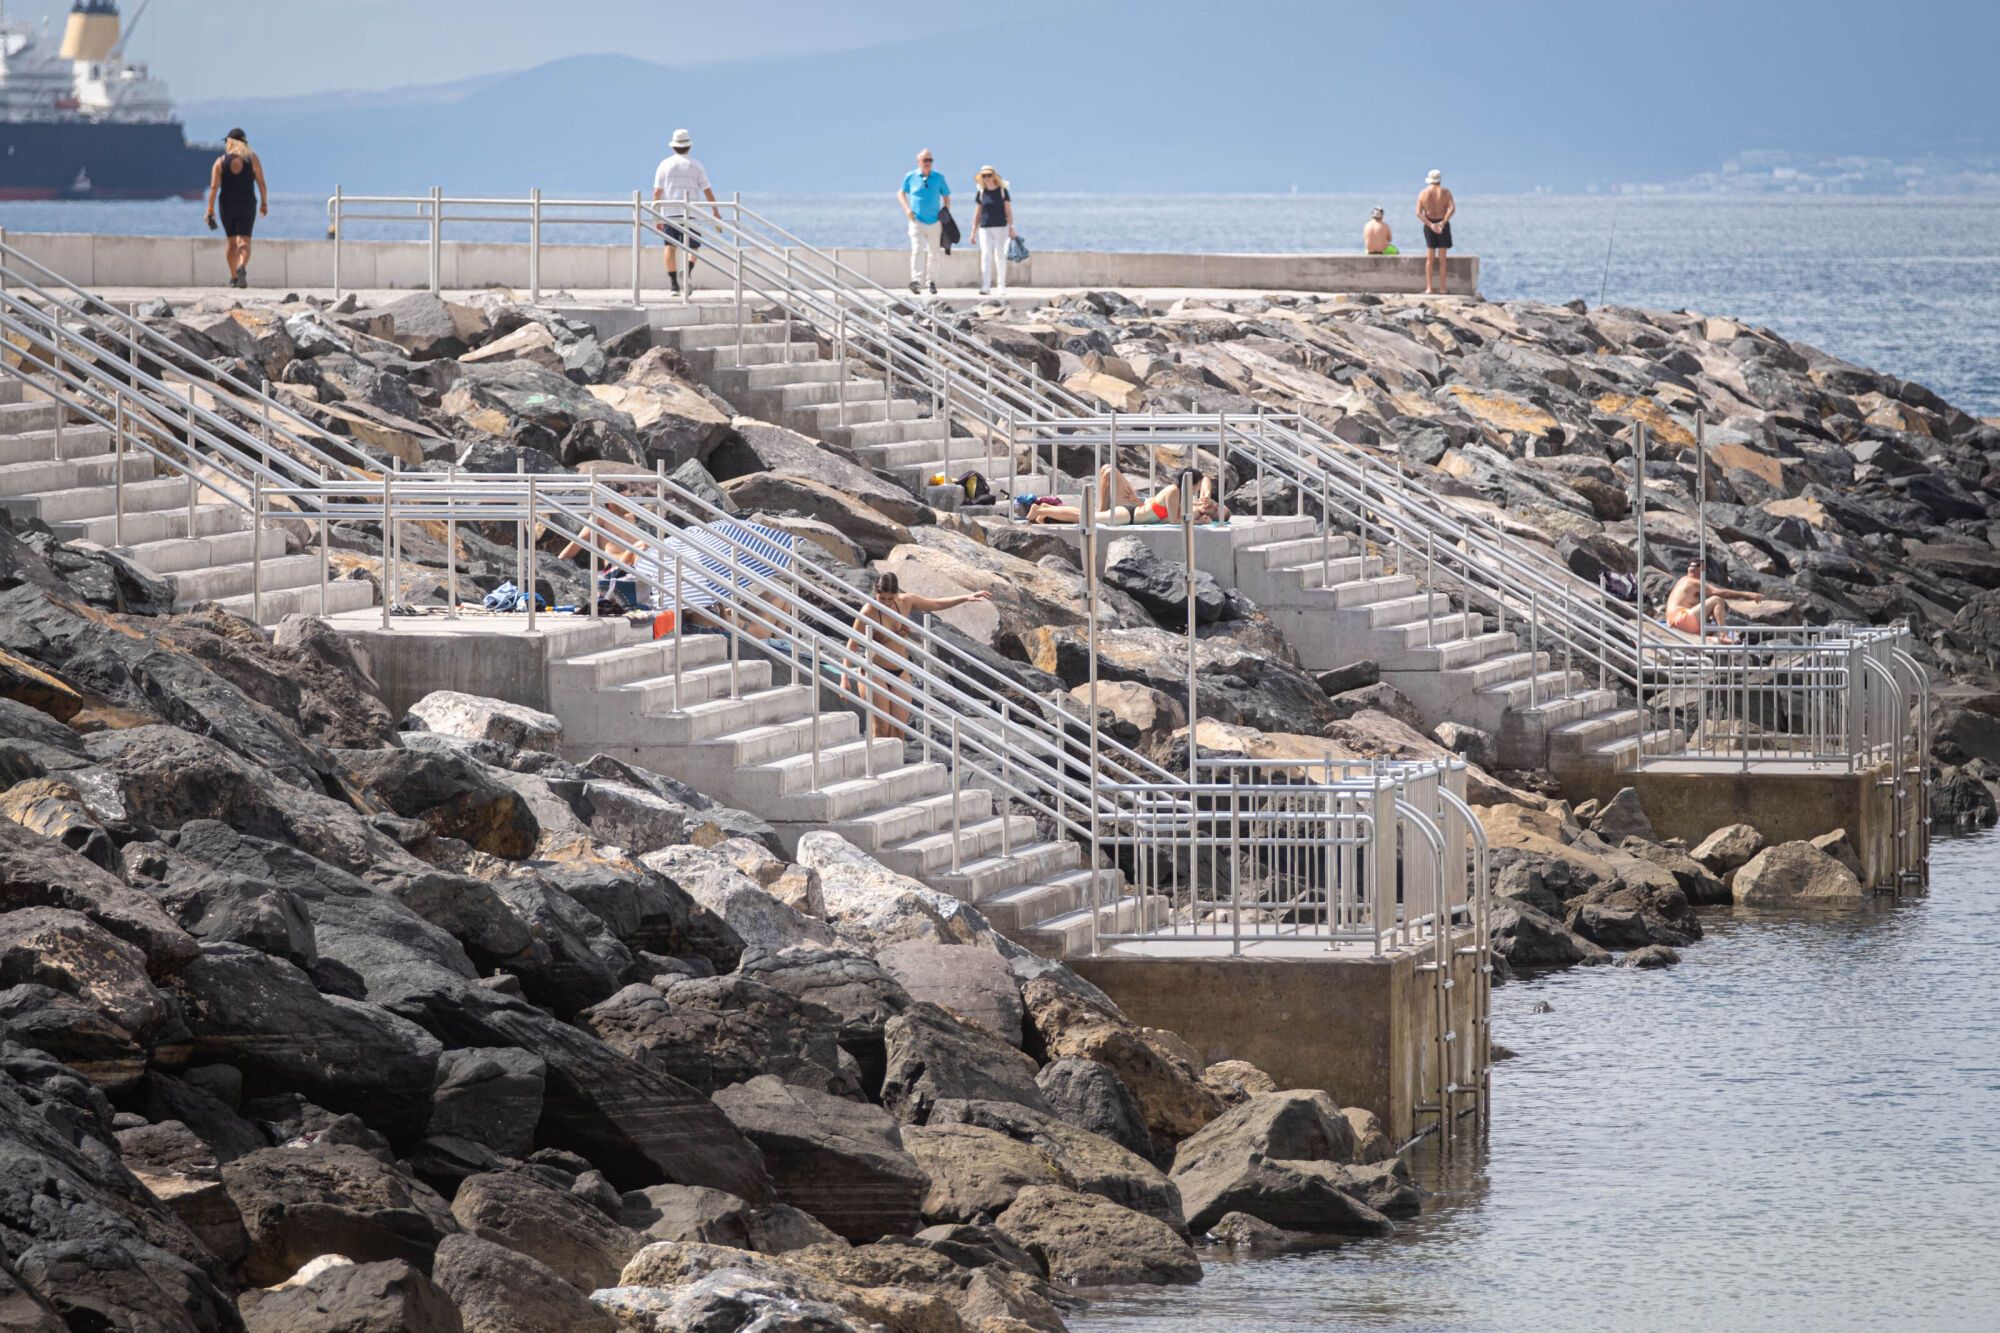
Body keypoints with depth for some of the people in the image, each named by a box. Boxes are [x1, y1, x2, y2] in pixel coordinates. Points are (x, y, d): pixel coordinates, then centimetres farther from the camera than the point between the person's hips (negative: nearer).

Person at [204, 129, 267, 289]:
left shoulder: (220, 162, -1)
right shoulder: (252, 159, -1)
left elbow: (214, 187, -8)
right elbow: (261, 184, -1)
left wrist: (210, 210, -7)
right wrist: (264, 203, 12)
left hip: (227, 205, 1)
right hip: (247, 204, -1)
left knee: (231, 241, 17)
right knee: (244, 241, -5)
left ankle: (233, 277, 22)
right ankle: (242, 267, -33)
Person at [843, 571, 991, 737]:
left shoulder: (906, 602, -3)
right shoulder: (868, 613, -16)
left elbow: (937, 604, 13)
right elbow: (852, 645, -10)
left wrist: (967, 597, 10)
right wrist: (845, 678, -12)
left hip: (900, 673, 5)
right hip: (875, 674, -5)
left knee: (899, 727, 0)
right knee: (881, 727, -11)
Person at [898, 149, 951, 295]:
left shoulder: (939, 177, 4)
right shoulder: (911, 177, 1)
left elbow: (946, 197, 12)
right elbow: (901, 193, 15)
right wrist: (907, 208, -1)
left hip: (934, 223, 2)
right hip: (917, 221, -2)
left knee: (933, 253, 11)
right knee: (917, 250, -20)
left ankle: (932, 282, 27)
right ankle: (916, 280, -31)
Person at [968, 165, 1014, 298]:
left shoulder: (1002, 191, 1)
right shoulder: (981, 193, 7)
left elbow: (1008, 211, 2)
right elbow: (977, 213, 11)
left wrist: (1011, 227, -4)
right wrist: (974, 231, 10)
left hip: (1001, 227, -1)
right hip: (985, 228, 1)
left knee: (1000, 255, 5)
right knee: (986, 255, -9)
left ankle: (1001, 286, 16)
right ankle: (985, 286, -14)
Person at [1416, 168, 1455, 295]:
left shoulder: (1423, 194, 0)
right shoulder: (1445, 192, -5)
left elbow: (1418, 213, -10)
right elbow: (1452, 208, -19)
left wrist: (1430, 225, -15)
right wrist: (1443, 223, -19)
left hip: (1429, 225, 2)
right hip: (1442, 225, -2)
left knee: (1429, 258, 9)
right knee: (1442, 258, 4)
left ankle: (1428, 288, 4)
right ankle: (1443, 288, 3)